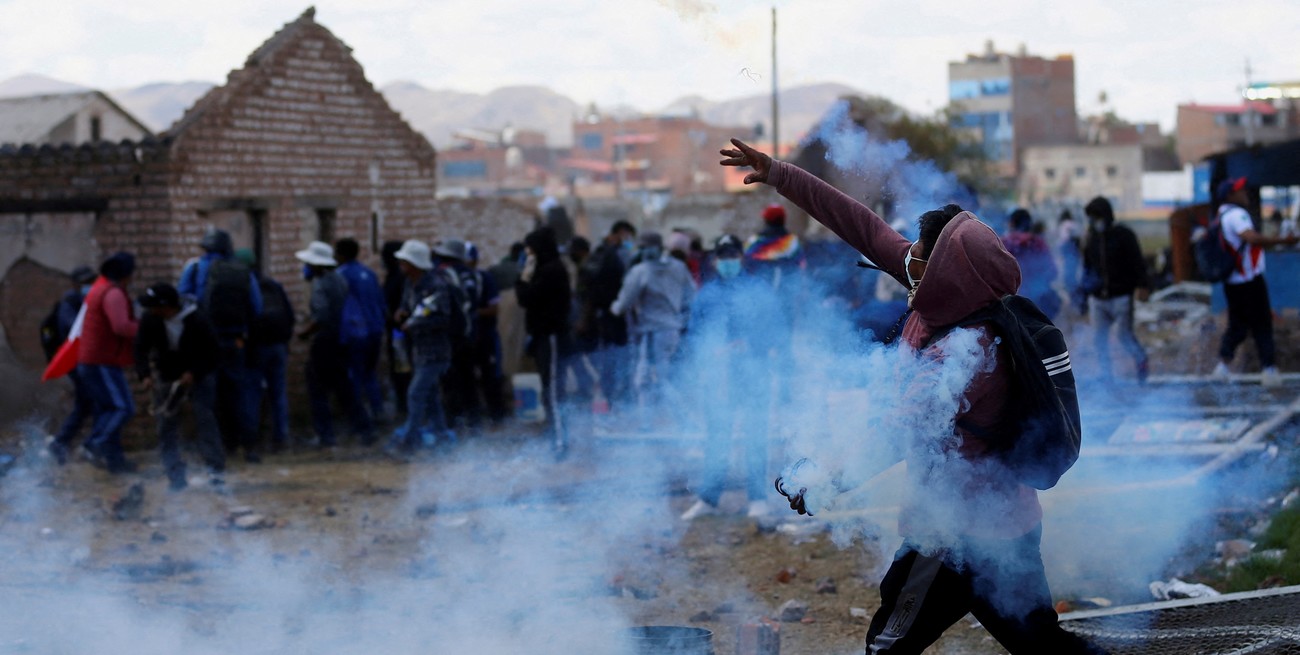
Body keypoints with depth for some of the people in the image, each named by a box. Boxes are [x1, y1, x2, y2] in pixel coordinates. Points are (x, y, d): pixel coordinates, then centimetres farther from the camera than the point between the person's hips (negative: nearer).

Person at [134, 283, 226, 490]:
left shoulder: (198, 320, -23)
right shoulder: (150, 320, -14)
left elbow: (210, 350, -15)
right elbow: (141, 348, -6)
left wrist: (193, 373, -26)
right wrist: (145, 374, -21)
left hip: (198, 375, -3)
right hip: (166, 377, 3)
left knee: (205, 417, -17)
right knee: (166, 424, -3)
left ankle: (216, 468, -11)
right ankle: (176, 476, 0)